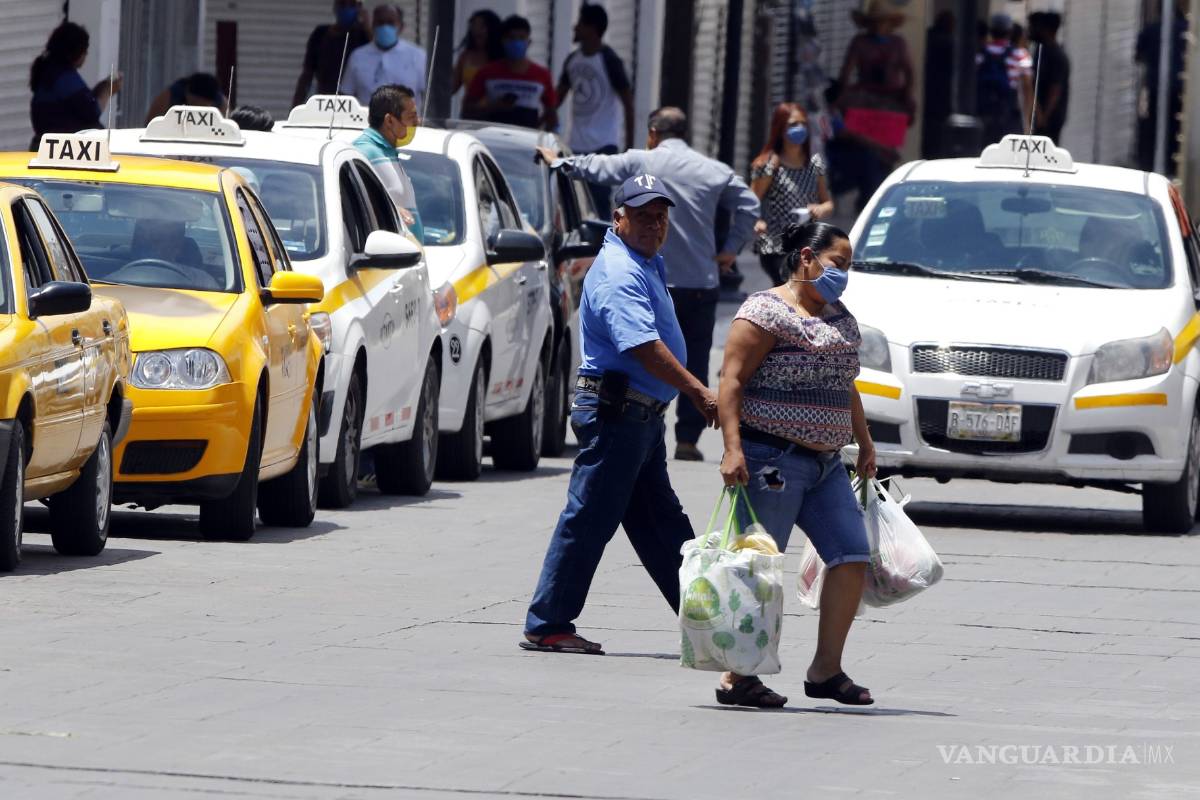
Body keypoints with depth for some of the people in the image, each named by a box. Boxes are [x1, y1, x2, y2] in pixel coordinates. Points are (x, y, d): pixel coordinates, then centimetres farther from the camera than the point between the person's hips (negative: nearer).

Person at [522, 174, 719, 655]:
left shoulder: (648, 264, 17)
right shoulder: (620, 274, -17)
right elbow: (644, 346, -29)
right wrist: (698, 392, -29)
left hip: (643, 414, 11)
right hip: (617, 412, -11)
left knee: (660, 525, 15)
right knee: (590, 520, -7)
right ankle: (547, 625, -3)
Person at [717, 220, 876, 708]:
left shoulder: (841, 320, 18)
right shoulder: (766, 312, -9)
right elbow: (731, 381, -14)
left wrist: (865, 443, 27)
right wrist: (733, 448, -22)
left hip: (826, 464, 8)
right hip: (772, 460, -8)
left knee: (852, 556, 1)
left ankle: (826, 670, 9)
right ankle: (736, 678, -3)